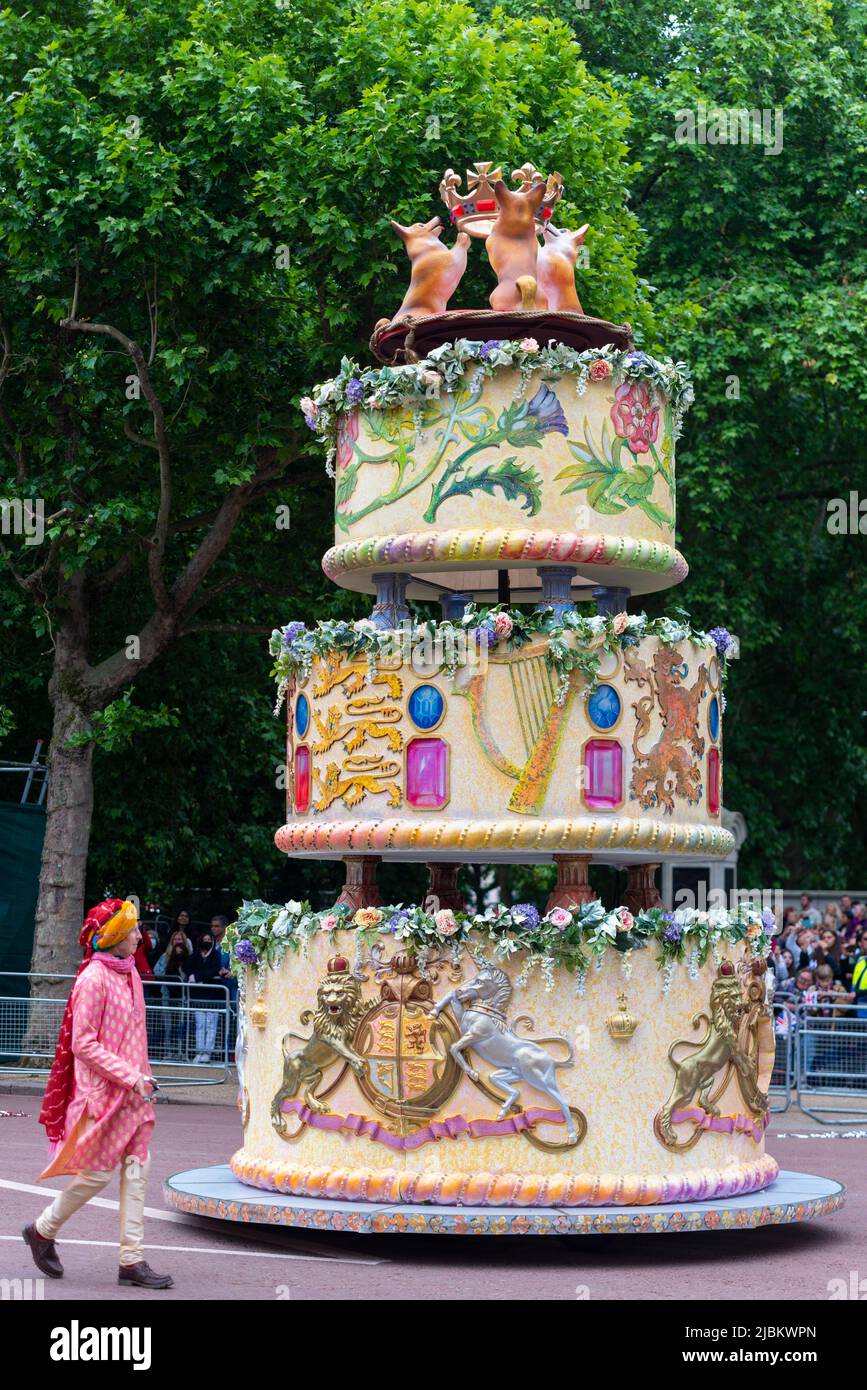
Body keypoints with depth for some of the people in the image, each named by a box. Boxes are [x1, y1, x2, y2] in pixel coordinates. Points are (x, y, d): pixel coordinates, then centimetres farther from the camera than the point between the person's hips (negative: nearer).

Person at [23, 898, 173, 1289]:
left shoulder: (129, 972, 11)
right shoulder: (93, 978, -15)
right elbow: (83, 1043, -16)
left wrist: (142, 1076, 11)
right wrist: (129, 1076, -19)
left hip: (131, 1091, 8)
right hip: (102, 1090, -8)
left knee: (136, 1169, 3)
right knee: (99, 1172, -2)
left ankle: (132, 1260, 5)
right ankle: (42, 1230, 20)